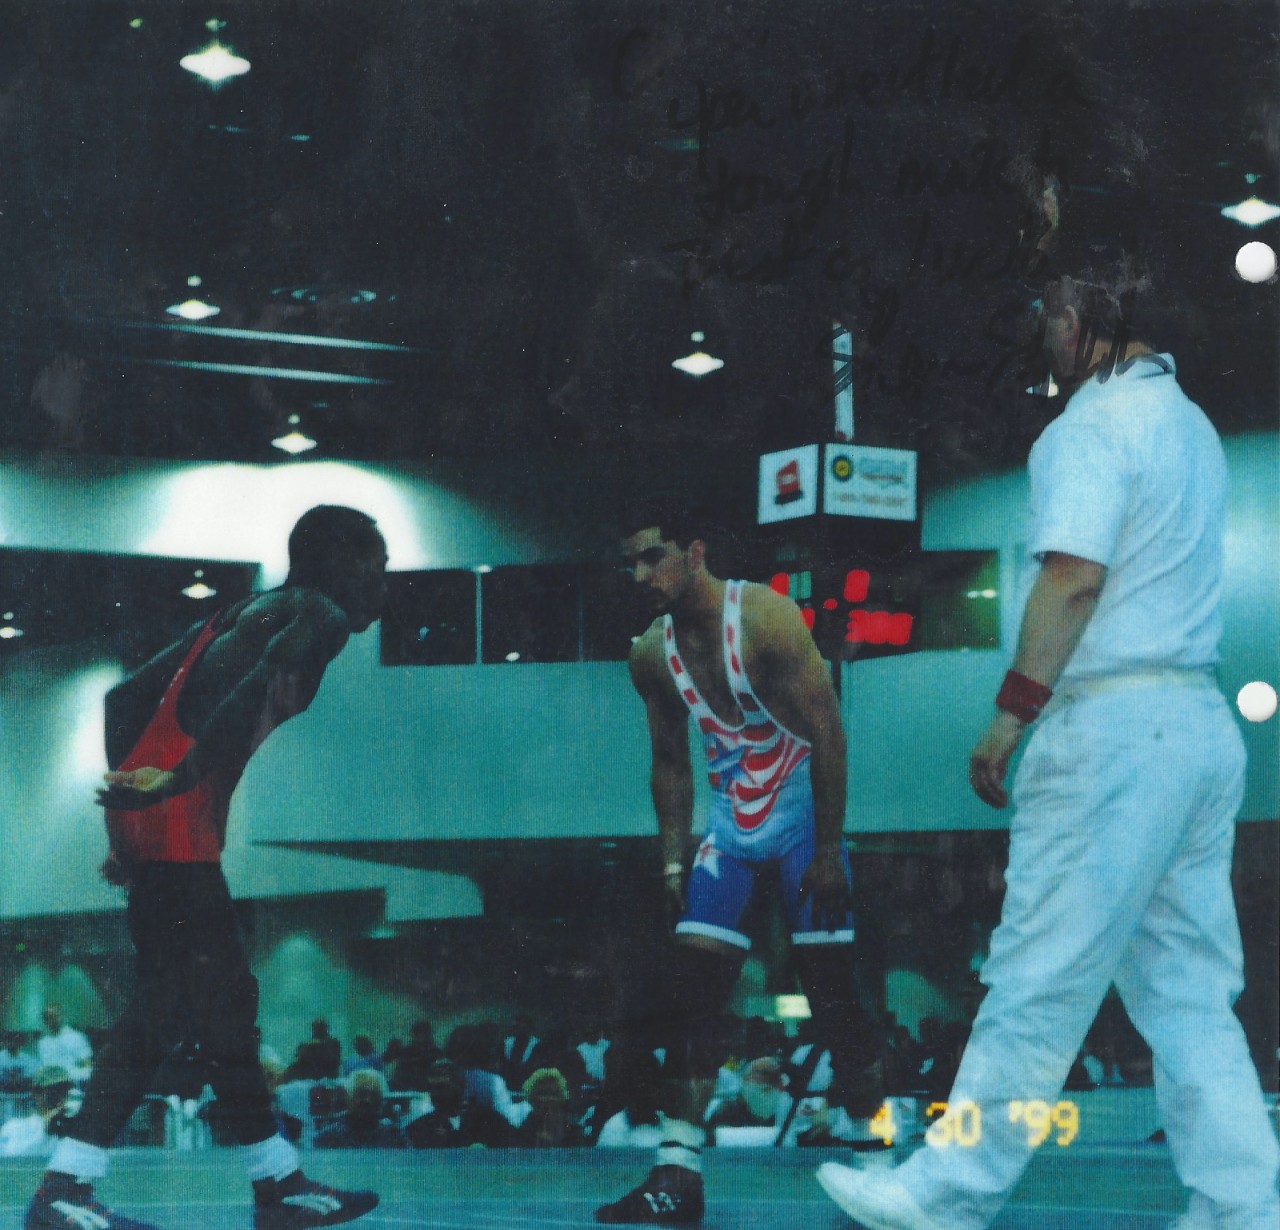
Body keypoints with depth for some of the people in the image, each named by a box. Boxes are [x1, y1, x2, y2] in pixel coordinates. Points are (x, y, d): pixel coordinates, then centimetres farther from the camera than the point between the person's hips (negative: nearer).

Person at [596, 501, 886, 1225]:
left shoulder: (765, 617, -19)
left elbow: (828, 734, -17)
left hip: (802, 819, -5)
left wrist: (829, 853, -19)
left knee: (833, 997, -5)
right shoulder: (652, 655, -2)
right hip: (730, 826, 5)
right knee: (691, 997, -5)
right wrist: (674, 861, 4)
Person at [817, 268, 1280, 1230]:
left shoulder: (1091, 424, -8)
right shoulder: (1192, 426, 20)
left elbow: (1075, 576, -19)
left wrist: (1011, 714, -16)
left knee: (1039, 980, -4)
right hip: (1203, 724, 9)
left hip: (1114, 726, -9)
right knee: (1190, 993, 8)